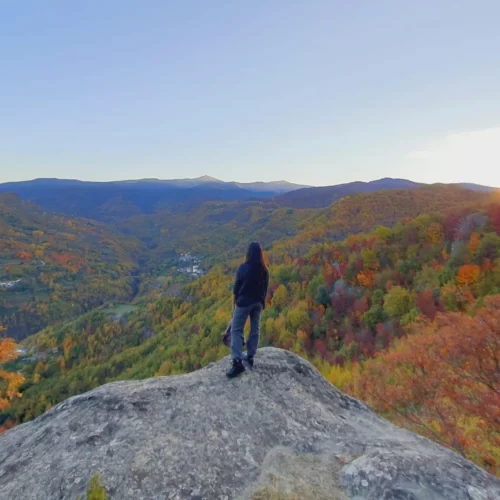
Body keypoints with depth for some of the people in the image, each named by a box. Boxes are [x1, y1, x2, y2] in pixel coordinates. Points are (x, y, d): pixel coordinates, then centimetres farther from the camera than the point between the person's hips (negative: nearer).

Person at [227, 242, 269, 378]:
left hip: (243, 302, -4)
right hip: (258, 303, 5)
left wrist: (233, 304, 4)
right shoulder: (264, 270, 1)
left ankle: (237, 362, -11)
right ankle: (250, 357, 21)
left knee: (236, 330, -2)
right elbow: (265, 289, 8)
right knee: (255, 329, 15)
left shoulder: (243, 267, -11)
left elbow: (236, 287, -7)